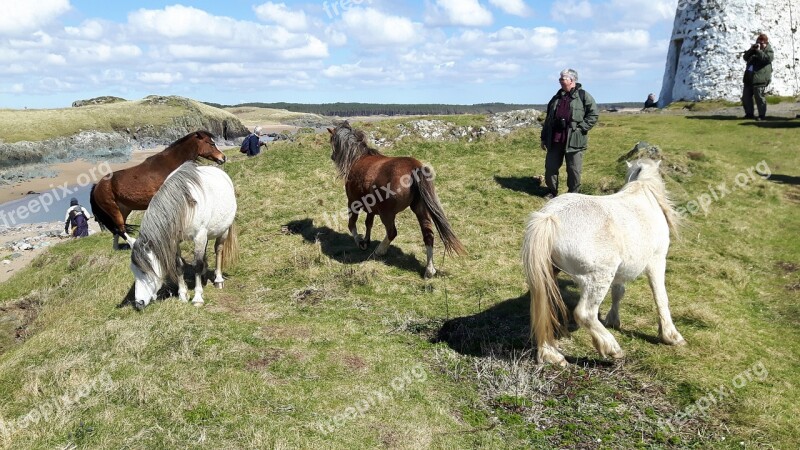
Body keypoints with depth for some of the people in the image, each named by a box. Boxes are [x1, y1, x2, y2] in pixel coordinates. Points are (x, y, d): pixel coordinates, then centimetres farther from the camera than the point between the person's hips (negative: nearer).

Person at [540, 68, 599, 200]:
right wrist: (544, 138, 14)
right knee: (550, 167, 7)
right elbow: (548, 119, 18)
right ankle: (552, 191, 23)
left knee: (574, 170, 2)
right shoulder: (556, 98, 15)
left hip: (574, 141, -5)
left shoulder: (583, 96, -1)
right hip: (555, 140, 5)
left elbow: (594, 114, -3)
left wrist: (581, 128, -11)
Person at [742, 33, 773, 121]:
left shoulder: (769, 51, 2)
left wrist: (758, 51, -16)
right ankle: (749, 113, 19)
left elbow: (767, 58, -17)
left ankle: (762, 115, -2)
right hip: (749, 77, 7)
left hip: (760, 78, -7)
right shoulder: (754, 49, 21)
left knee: (759, 97, -10)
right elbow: (745, 57, 13)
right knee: (745, 96, 8)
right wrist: (750, 50, -2)